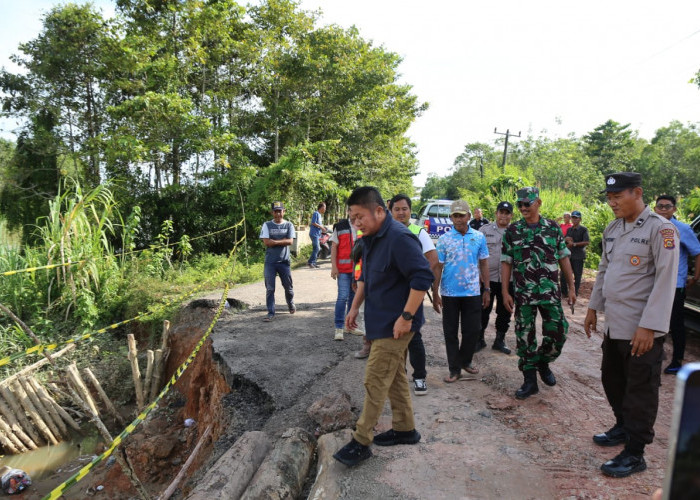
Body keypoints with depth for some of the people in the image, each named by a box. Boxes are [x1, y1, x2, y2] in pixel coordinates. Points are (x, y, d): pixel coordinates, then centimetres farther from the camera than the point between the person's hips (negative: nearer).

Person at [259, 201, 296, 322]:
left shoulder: (289, 225, 5)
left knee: (288, 287, 11)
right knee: (269, 289, -1)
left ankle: (291, 305, 37)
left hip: (284, 261, 1)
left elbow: (290, 241, -9)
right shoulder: (267, 225, 3)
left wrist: (274, 241, -11)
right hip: (270, 262, 0)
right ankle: (270, 313, 5)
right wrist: (282, 241, -8)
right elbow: (266, 242, -8)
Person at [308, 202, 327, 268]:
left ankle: (313, 262, 15)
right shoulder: (316, 213, -10)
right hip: (314, 234, -10)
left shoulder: (320, 215, 19)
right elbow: (313, 223, -17)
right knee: (316, 248, -14)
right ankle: (310, 262, -10)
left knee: (317, 249, 10)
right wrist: (321, 227, -12)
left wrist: (323, 228, 10)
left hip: (318, 234, 10)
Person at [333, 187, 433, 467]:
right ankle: (405, 429, 34)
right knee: (394, 378, 19)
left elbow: (423, 278, -27)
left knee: (375, 381, -3)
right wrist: (355, 307, 16)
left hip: (395, 325, -9)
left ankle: (361, 442, 9)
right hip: (380, 322, 10)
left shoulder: (399, 238, -22)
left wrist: (406, 317, -25)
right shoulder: (370, 239, 8)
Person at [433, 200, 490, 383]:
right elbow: (438, 267, -1)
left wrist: (487, 289, 6)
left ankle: (465, 361, 30)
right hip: (449, 293, -1)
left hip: (472, 292, 1)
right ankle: (454, 369, 17)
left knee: (472, 330, 7)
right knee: (450, 332, 5)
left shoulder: (479, 237, 3)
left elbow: (484, 264, 8)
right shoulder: (444, 239, -2)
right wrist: (435, 294, -3)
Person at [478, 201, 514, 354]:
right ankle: (479, 339, 21)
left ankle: (500, 340, 27)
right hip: (487, 278, -1)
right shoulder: (485, 230, 2)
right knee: (483, 311, 6)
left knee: (504, 312, 12)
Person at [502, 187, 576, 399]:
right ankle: (529, 381, 17)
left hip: (550, 292, 1)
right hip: (523, 294, 0)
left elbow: (564, 259, 7)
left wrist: (571, 288, 5)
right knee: (525, 337, 4)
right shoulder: (512, 231, 2)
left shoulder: (553, 228, 4)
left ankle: (543, 362, 28)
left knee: (558, 333, -1)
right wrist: (505, 292, -4)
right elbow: (506, 262, 2)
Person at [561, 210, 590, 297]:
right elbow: (563, 240, 17)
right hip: (569, 255, 5)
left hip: (578, 256, -5)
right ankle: (564, 292, 12)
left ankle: (575, 293, 11)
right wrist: (566, 239, -5)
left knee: (577, 275, 1)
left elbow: (586, 242, -12)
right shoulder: (569, 229, 15)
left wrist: (574, 244, -15)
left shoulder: (583, 229, -3)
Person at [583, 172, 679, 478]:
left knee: (640, 391, 4)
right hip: (613, 325, 7)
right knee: (612, 380, 19)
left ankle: (634, 454, 17)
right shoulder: (612, 229, 9)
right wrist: (593, 307, 17)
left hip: (642, 329, -7)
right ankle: (623, 427, 41)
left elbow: (665, 281, -18)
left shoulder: (661, 230, -13)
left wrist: (648, 326, -21)